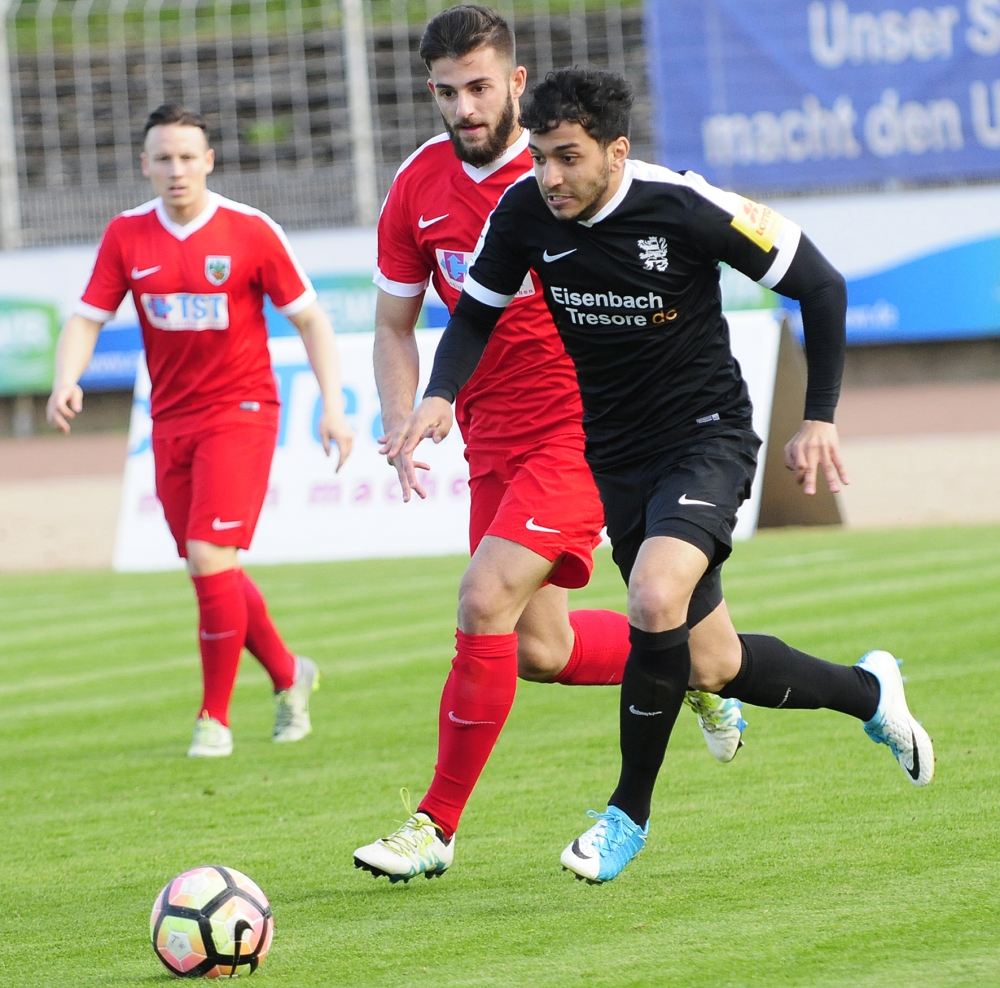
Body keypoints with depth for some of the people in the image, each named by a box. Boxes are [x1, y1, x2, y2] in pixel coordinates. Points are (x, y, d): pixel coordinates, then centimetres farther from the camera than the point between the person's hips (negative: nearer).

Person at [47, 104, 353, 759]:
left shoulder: (251, 232, -8)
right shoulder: (127, 236, 1)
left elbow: (310, 318, -2)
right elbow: (87, 318, 1)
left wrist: (333, 403, -11)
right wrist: (67, 380, -19)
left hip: (240, 414, -4)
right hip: (172, 421, 4)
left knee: (211, 559, -16)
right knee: (213, 572, 9)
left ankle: (216, 718, -4)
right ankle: (288, 675, 33)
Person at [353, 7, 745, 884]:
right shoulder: (418, 189, 1)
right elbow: (395, 326, 11)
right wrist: (403, 425, -5)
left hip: (579, 429, -6)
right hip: (492, 441, 6)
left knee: (484, 603, -18)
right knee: (538, 650, 7)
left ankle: (437, 825, -9)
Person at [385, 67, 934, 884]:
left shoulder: (687, 209, -21)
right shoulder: (525, 215, -10)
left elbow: (819, 285, -10)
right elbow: (478, 311, 7)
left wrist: (820, 420, -9)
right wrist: (440, 396, -12)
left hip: (708, 437, -5)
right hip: (616, 457, 5)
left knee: (655, 603, -30)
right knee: (714, 667, 7)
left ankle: (630, 813, -9)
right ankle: (866, 691, 37)